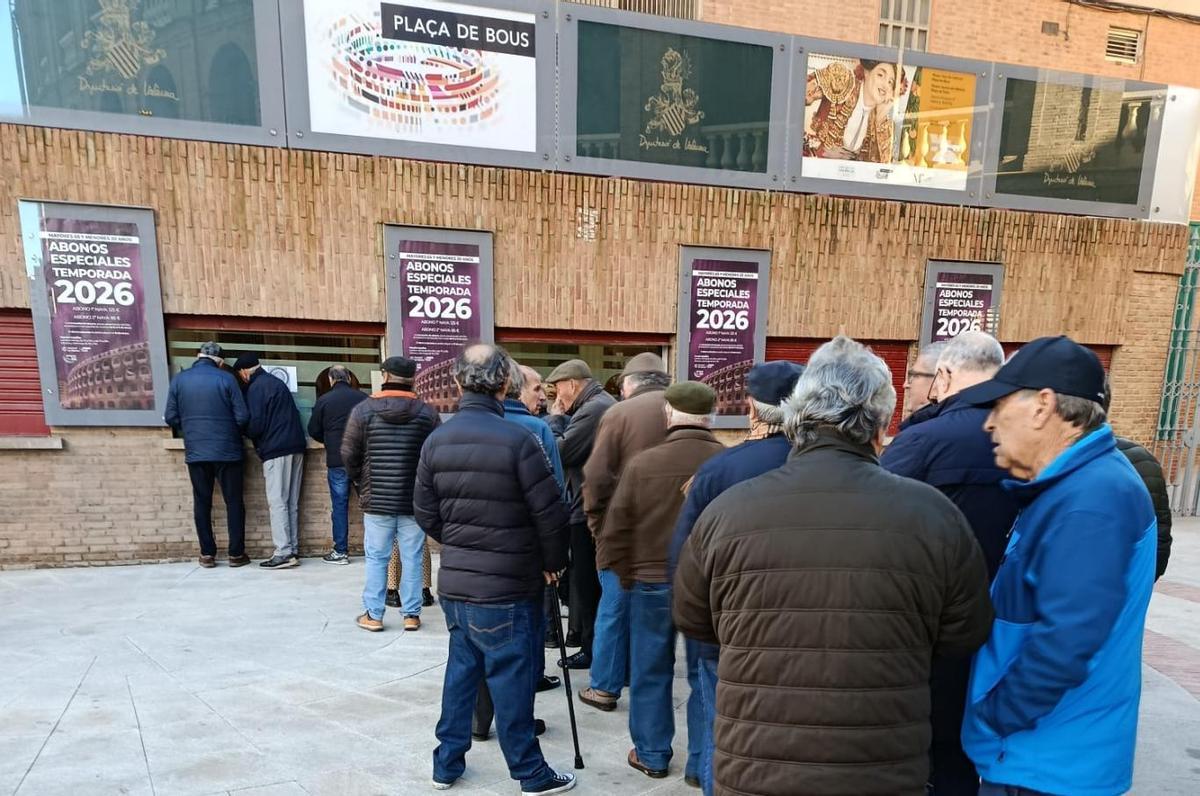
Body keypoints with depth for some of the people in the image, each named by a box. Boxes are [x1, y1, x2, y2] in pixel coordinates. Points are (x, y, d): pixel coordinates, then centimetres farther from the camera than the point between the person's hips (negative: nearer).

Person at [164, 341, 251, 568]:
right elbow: (243, 417, -9)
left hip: (195, 452, 2)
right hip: (227, 451, -2)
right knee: (234, 502, 6)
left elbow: (171, 418, 2)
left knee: (202, 502, 12)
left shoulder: (179, 380, 1)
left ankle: (207, 554, 14)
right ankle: (236, 554, 9)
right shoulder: (226, 379, -7)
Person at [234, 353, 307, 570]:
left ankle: (283, 553, -7)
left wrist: (245, 432, 8)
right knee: (291, 503, 9)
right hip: (296, 446, 8)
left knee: (277, 502, -5)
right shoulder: (277, 382, 20)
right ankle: (293, 550, 10)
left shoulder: (256, 388, -6)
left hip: (276, 450, -8)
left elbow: (255, 424, -11)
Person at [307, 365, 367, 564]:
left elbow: (313, 431, 6)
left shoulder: (324, 400, -2)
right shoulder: (363, 398, 0)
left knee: (339, 505, 5)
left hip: (336, 460, -1)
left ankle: (341, 551, 8)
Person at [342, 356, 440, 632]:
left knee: (376, 558, 10)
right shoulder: (427, 412, -5)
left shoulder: (363, 410, -5)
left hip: (376, 499, 0)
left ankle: (373, 615, 18)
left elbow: (349, 453, -1)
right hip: (415, 499, 0)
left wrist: (361, 481, 15)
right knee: (412, 558, 9)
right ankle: (411, 614, 16)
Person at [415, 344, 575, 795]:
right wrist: (552, 562, 1)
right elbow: (551, 513, -16)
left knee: (462, 670, 21)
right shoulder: (516, 440, -19)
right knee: (511, 680, 7)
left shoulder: (436, 441, 0)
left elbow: (425, 511, 6)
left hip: (454, 583, 6)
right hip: (506, 588, -6)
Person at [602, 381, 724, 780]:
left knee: (651, 672, 15)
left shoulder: (642, 463, -11)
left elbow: (614, 532, -6)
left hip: (654, 583, -1)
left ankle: (651, 755, 28)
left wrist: (628, 577, 8)